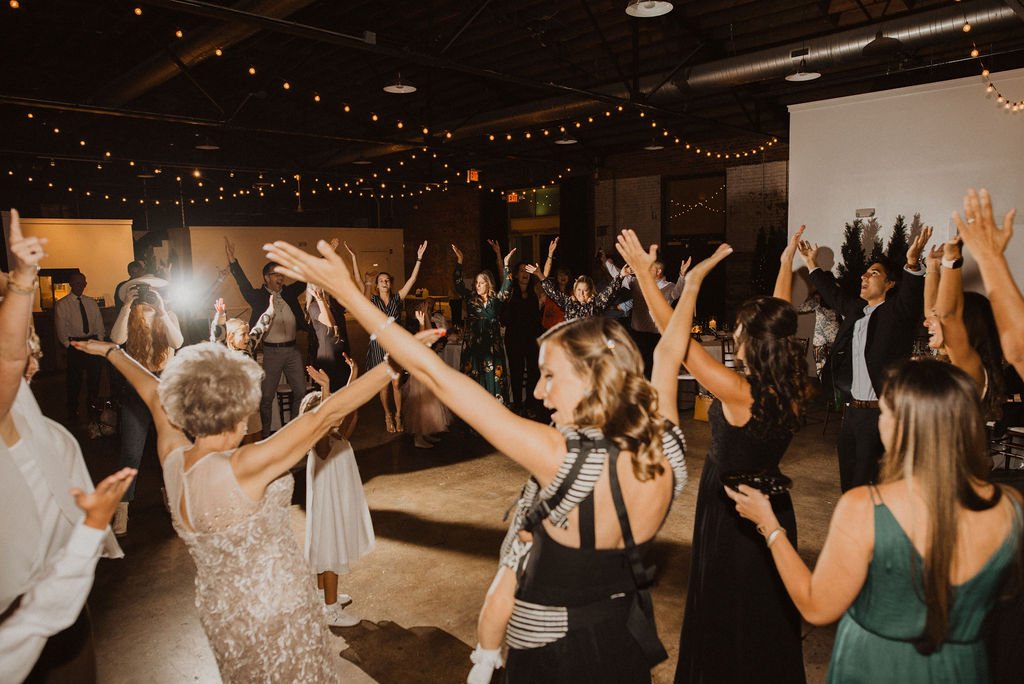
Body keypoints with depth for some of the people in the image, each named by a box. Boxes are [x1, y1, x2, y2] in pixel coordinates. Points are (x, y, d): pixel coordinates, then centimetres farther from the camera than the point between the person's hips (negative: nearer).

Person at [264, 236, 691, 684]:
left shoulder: (563, 458, -32)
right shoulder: (667, 450, -16)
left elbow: (434, 374, -31)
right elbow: (669, 351, 2)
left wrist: (346, 292, -25)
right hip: (631, 645, 6)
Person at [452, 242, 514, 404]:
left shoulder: (496, 300, 6)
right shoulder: (470, 299, 9)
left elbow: (507, 287, -8)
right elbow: (458, 283, 1)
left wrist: (505, 264, -15)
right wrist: (459, 261, -7)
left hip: (492, 345, -1)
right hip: (473, 344, 1)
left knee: (493, 376, -2)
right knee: (473, 377, 0)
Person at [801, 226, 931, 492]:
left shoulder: (896, 312, -8)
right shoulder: (855, 309, 11)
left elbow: (911, 296, -28)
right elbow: (832, 293, 27)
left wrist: (912, 263, -45)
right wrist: (812, 264, 30)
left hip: (880, 412, -7)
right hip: (852, 408, 7)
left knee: (868, 479, 1)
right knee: (848, 475, 18)